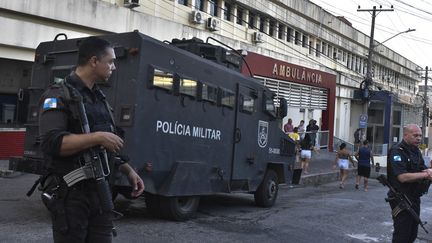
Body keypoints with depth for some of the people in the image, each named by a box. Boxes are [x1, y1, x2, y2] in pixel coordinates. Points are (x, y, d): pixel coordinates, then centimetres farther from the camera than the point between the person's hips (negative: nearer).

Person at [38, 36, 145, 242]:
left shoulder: (99, 98, 16)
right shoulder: (58, 95, -9)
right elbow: (52, 143, -23)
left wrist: (128, 171, 9)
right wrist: (97, 137, -23)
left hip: (101, 191, 7)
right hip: (70, 194, -7)